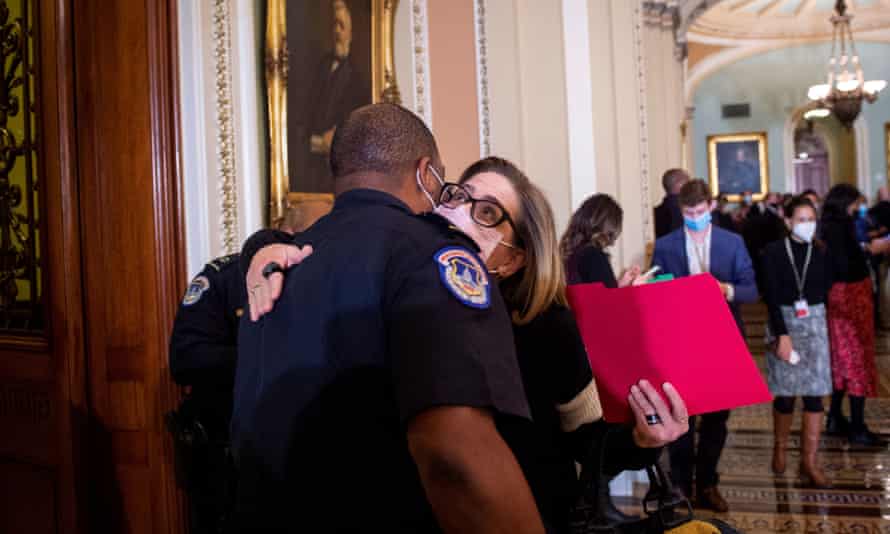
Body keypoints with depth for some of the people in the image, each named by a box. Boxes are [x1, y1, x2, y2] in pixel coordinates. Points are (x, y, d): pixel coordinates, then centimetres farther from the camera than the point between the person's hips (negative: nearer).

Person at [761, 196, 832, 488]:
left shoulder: (821, 252, 1)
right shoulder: (773, 251, -5)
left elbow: (824, 292, 6)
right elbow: (771, 296, -9)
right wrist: (782, 334, -14)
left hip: (814, 324, 2)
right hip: (782, 323, -1)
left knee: (814, 393, -1)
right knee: (785, 392, 4)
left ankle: (809, 461, 6)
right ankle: (780, 448, 26)